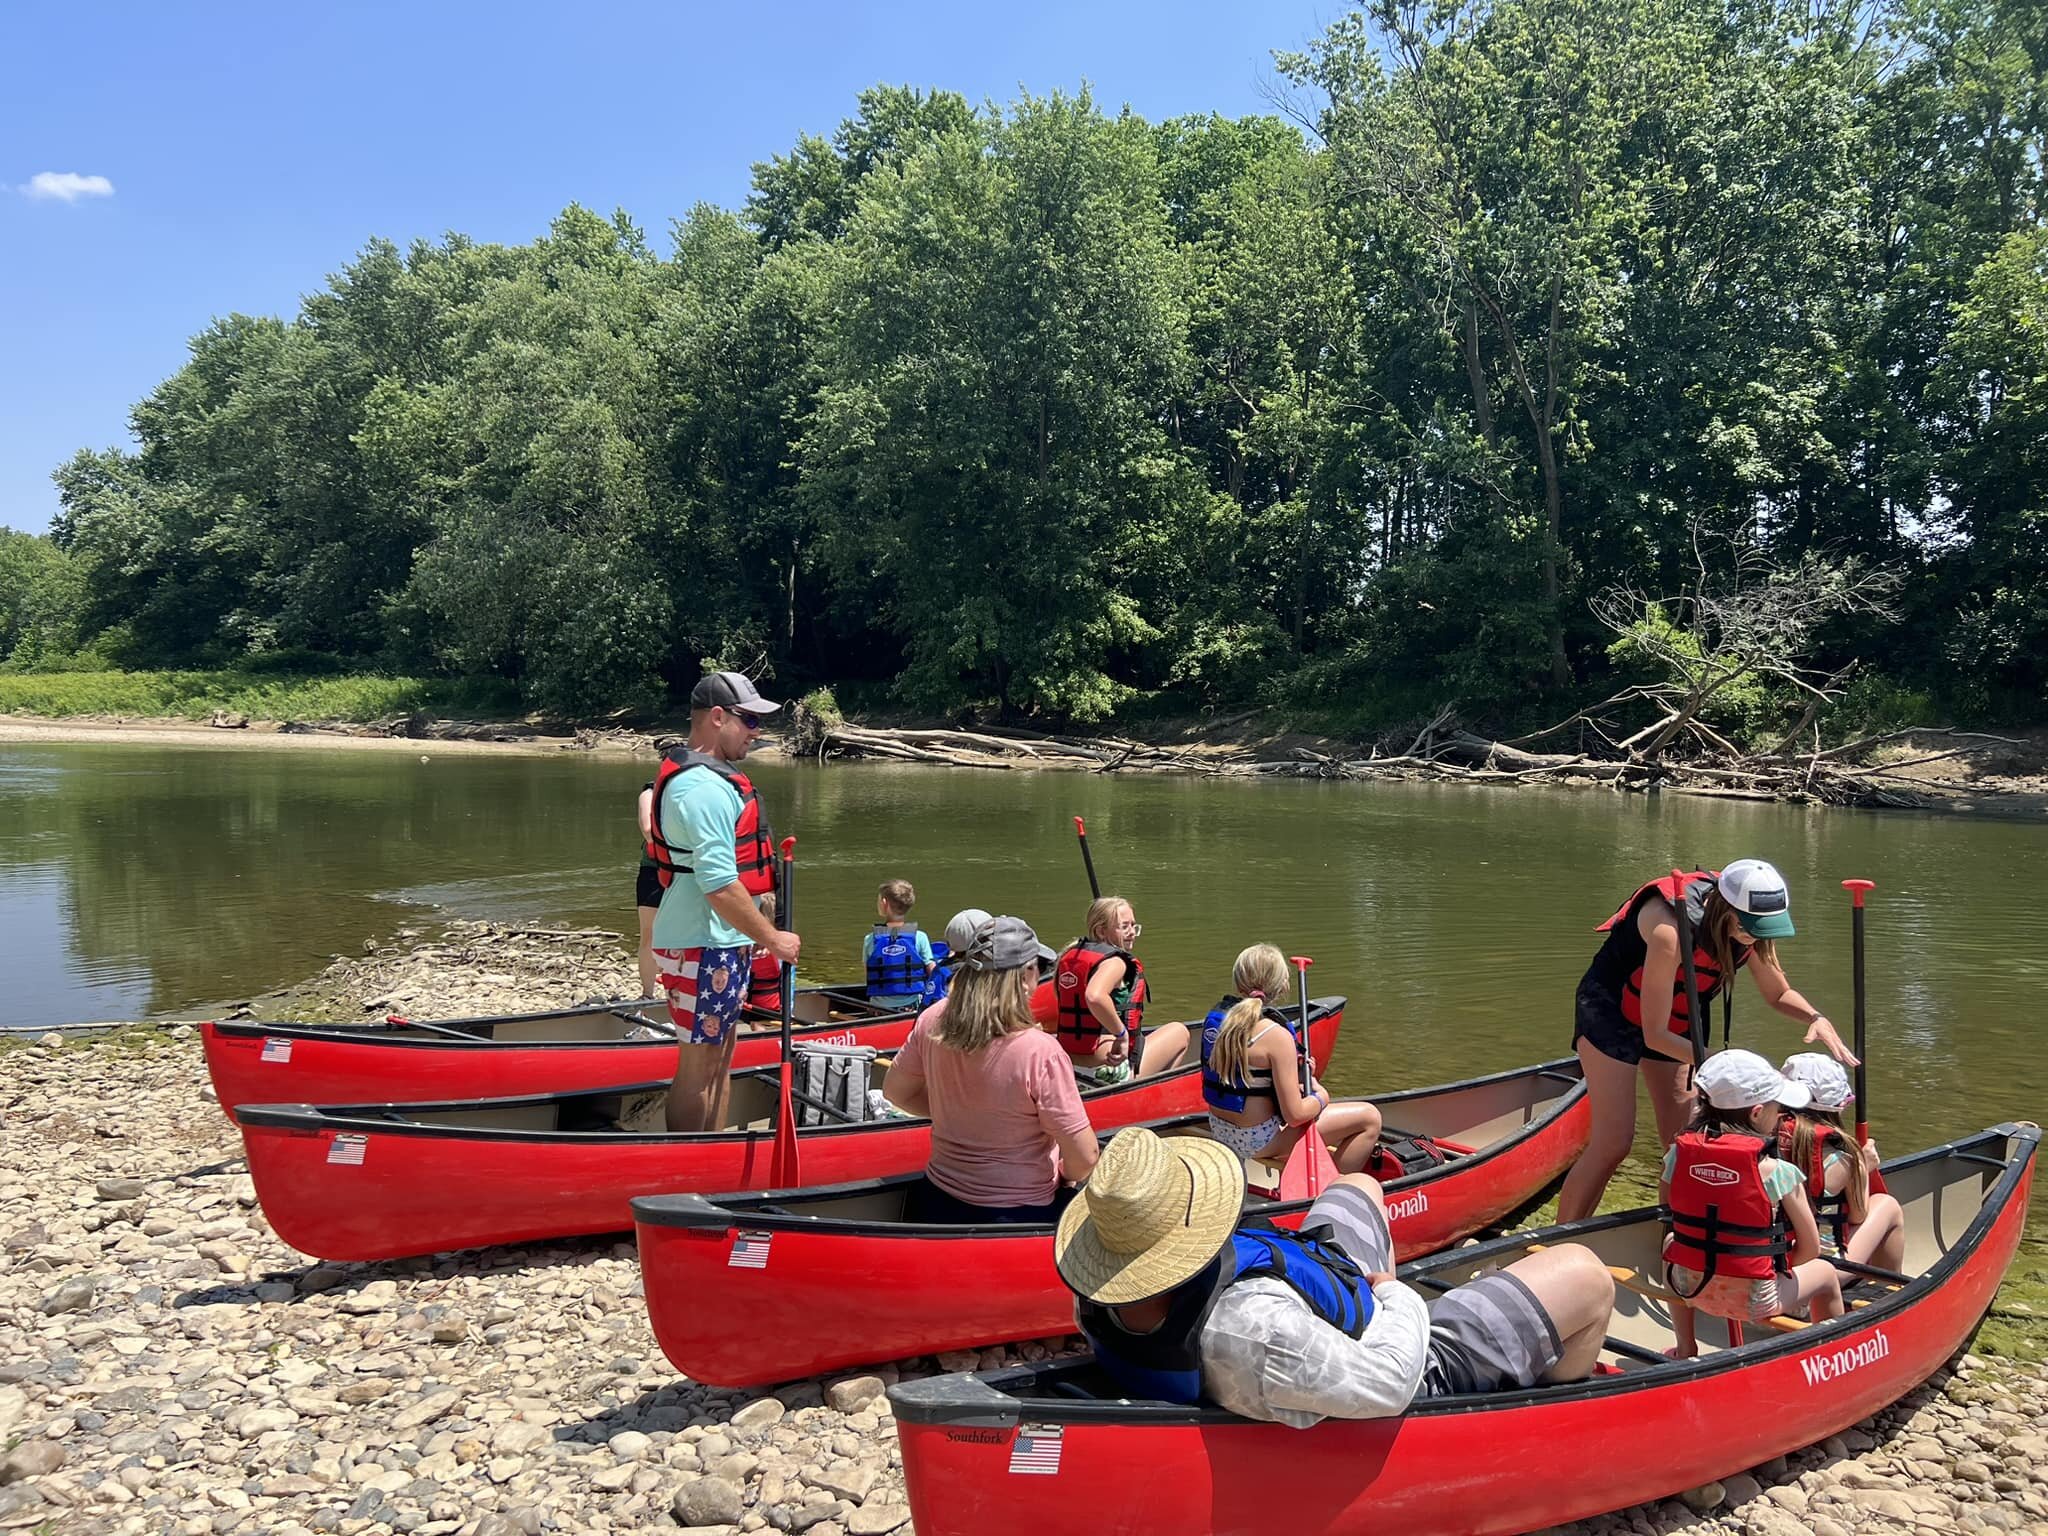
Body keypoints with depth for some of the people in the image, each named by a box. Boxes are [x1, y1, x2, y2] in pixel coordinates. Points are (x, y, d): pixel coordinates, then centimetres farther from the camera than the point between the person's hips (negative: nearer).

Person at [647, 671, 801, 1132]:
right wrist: (773, 939, -18)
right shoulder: (705, 787, -20)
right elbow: (720, 885, -27)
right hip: (704, 948, -11)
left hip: (719, 943, 11)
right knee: (699, 1066, -2)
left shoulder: (697, 776, 14)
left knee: (720, 1058, 18)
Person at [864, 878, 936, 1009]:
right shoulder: (920, 937, -7)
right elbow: (933, 972, -5)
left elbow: (868, 973, 2)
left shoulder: (870, 939, -5)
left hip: (879, 1008, 1)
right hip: (912, 1006, -1)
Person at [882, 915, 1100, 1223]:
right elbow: (1084, 1159, -20)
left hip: (937, 1202, 6)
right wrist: (1060, 1176, 2)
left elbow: (895, 1091, 8)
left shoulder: (932, 1020, -9)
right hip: (1020, 1215, -6)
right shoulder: (1040, 1052, -26)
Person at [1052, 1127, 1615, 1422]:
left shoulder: (1099, 1307, -24)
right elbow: (1388, 1383, -35)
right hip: (1414, 1373, -7)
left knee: (1358, 1184, 29)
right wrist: (1398, 1295, -16)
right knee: (1584, 1276, -2)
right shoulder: (1253, 1330, -49)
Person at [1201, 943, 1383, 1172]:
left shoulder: (1215, 1016, -2)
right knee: (1369, 1118, -2)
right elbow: (1295, 1115, -22)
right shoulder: (1275, 1035, -24)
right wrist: (1321, 1098, -2)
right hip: (1258, 1141, -8)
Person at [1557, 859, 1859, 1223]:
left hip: (1677, 1020, 7)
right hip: (1611, 1009, -7)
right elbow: (1655, 1035, -31)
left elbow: (1778, 994, 4)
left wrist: (1816, 1018, -17)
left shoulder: (1750, 929, -16)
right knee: (1613, 1143, -14)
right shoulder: (1670, 929, -37)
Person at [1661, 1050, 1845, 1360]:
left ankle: (1684, 1349, 39)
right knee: (1825, 1273, 26)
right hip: (1753, 1302, -2)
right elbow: (1810, 1248, -5)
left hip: (1688, 1287, 3)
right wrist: (1771, 1266, 12)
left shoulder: (1678, 1154, -6)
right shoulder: (1780, 1173, -14)